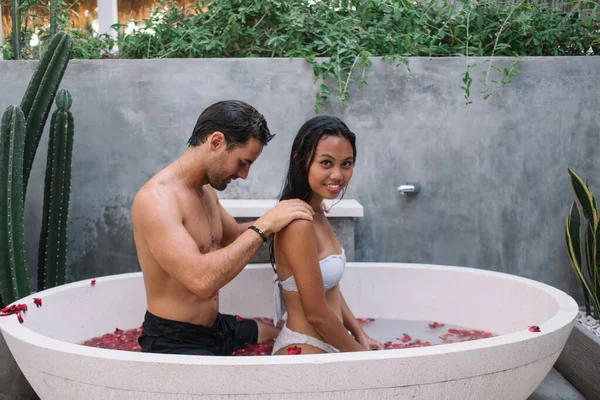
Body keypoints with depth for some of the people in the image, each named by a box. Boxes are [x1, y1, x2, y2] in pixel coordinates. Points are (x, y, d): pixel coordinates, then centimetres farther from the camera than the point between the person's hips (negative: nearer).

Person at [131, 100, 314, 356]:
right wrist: (264, 226, -28)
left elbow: (236, 236, 25)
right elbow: (201, 280, -35)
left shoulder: (206, 190, 7)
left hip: (215, 326, 10)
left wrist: (278, 218, 7)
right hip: (174, 343, -10)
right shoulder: (156, 199, -23)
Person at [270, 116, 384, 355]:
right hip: (304, 351, -9)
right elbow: (316, 313, -19)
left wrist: (361, 337, 6)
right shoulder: (298, 224, -22)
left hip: (329, 343, 9)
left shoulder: (316, 212, 6)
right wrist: (359, 351, -7)